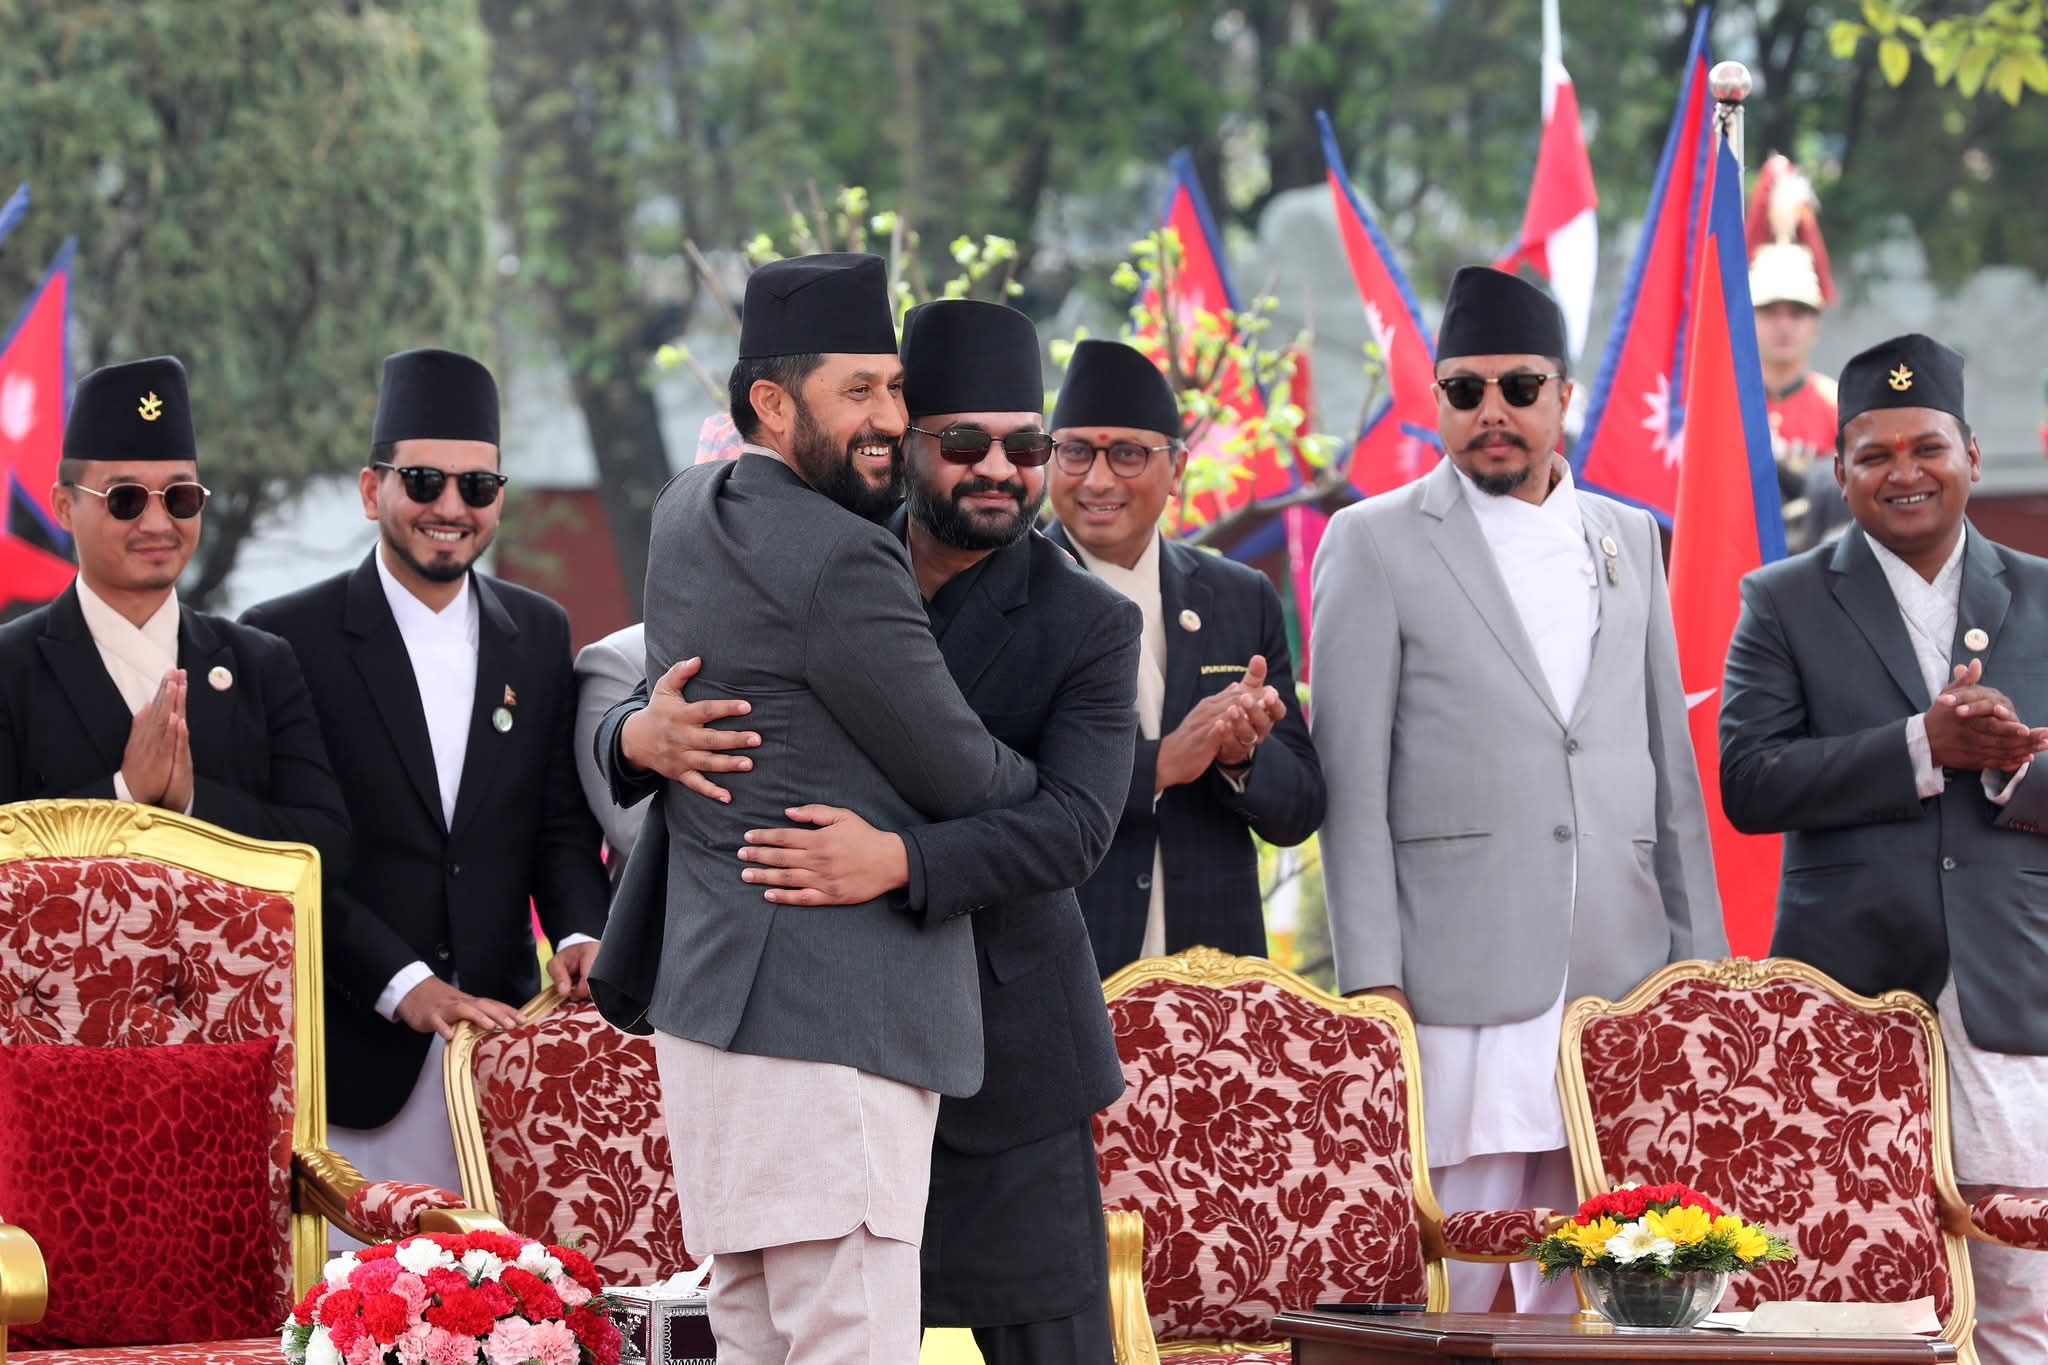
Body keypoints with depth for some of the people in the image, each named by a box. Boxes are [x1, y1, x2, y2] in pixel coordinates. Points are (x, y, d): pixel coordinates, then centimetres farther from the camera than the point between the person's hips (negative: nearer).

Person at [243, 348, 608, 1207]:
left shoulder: (539, 636, 13)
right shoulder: (289, 639, -2)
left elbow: (560, 822, 15)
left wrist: (580, 934, -5)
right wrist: (403, 985, -15)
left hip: (497, 1032, 4)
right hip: (352, 1053, -4)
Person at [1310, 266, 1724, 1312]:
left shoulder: (1627, 539, 17)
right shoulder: (1376, 544, 3)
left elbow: (1670, 763, 18)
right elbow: (1352, 782, -1)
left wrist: (1701, 956, 12)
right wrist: (1371, 979, -9)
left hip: (1619, 978, 4)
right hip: (1460, 979, -4)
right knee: (1447, 1284, -7)